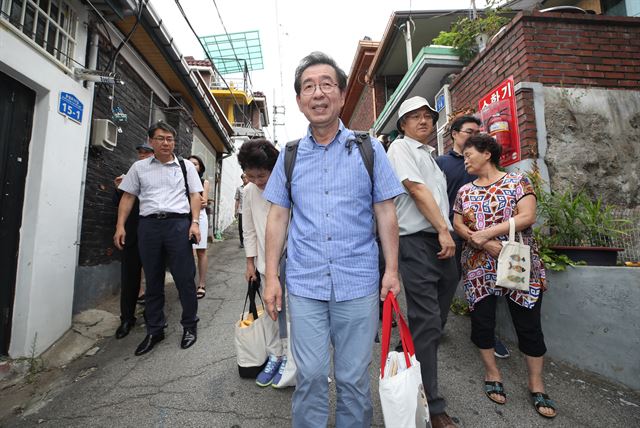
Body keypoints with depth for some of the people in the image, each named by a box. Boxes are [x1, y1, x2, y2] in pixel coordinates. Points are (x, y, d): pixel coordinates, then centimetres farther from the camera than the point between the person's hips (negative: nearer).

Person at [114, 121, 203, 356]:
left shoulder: (186, 166, 9)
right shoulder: (139, 167, 13)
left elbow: (195, 195, 3)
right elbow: (128, 197, 11)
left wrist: (195, 222, -8)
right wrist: (120, 225, 2)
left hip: (178, 223, -2)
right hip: (148, 224, 2)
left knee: (184, 278, 0)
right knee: (153, 281, 10)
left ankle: (190, 326, 17)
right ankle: (154, 330, 25)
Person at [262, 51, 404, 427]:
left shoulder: (369, 149, 2)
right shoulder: (290, 155, 6)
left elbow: (386, 213, 2)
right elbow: (278, 218, 7)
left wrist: (392, 271, -3)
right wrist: (271, 277, 3)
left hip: (359, 283, -1)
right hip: (304, 285, 1)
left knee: (354, 378, 13)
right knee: (310, 376, 12)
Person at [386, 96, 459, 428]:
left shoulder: (430, 154, 25)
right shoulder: (401, 147, 0)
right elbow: (417, 189, -12)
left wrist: (447, 233, 14)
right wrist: (443, 230, -13)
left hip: (441, 242, 9)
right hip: (417, 241, -9)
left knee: (436, 321, 14)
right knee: (426, 324, -6)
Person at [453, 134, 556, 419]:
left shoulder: (517, 181, 1)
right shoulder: (464, 191, 10)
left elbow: (528, 216, -11)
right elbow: (458, 225, 3)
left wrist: (486, 233, -18)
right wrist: (487, 245, -13)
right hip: (478, 268, 3)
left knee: (529, 324, 4)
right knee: (481, 320, 6)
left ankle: (536, 384, 22)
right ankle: (492, 373, 25)